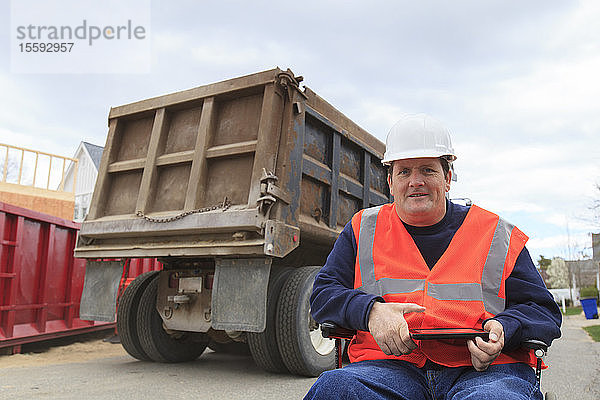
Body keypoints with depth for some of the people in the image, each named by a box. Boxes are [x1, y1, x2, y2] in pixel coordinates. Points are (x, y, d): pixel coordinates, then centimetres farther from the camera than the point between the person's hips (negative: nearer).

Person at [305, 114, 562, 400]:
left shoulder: (497, 235, 13)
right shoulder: (364, 230, 15)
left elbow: (543, 310, 14)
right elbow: (324, 293, 10)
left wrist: (502, 329, -10)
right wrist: (370, 311, -11)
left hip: (484, 369, 0)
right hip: (389, 363, 1)